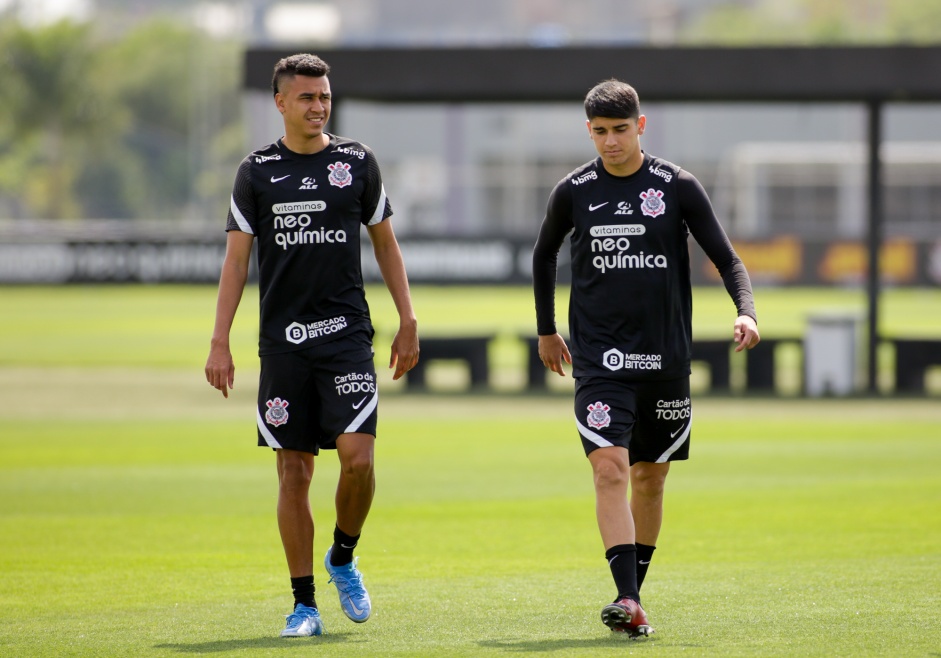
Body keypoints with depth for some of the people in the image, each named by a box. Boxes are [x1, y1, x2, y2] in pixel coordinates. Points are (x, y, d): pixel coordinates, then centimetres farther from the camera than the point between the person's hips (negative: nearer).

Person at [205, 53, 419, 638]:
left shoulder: (357, 161, 5)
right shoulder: (257, 171, 4)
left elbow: (385, 243, 13)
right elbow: (236, 259, 5)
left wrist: (408, 321, 7)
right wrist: (220, 343, -1)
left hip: (347, 332, 0)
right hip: (283, 341, 0)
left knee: (357, 456, -15)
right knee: (294, 470, 1)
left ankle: (344, 557, 13)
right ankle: (305, 604, 7)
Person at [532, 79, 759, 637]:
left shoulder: (678, 187, -2)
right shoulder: (574, 192, 2)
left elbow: (727, 258, 0)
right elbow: (544, 255, 20)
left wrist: (746, 313, -18)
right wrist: (546, 330, 22)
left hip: (666, 359, 1)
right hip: (600, 358, -1)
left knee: (651, 477, 9)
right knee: (610, 468, -16)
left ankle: (635, 587, 25)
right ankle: (629, 603, -24)